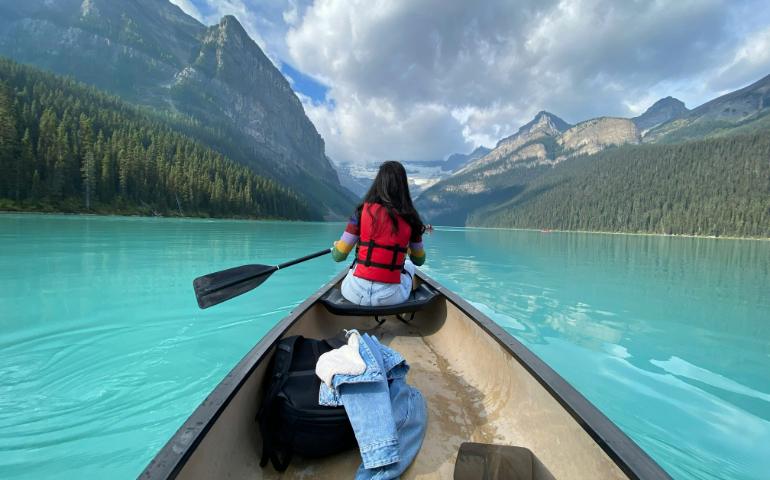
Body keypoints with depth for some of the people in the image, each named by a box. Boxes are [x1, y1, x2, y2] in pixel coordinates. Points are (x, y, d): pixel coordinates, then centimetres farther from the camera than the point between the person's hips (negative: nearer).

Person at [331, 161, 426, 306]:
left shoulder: (363, 211, -6)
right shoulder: (410, 218, -3)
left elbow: (339, 256, -4)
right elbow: (419, 260, 11)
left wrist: (335, 247, 21)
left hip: (356, 294, 0)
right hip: (391, 296, 0)